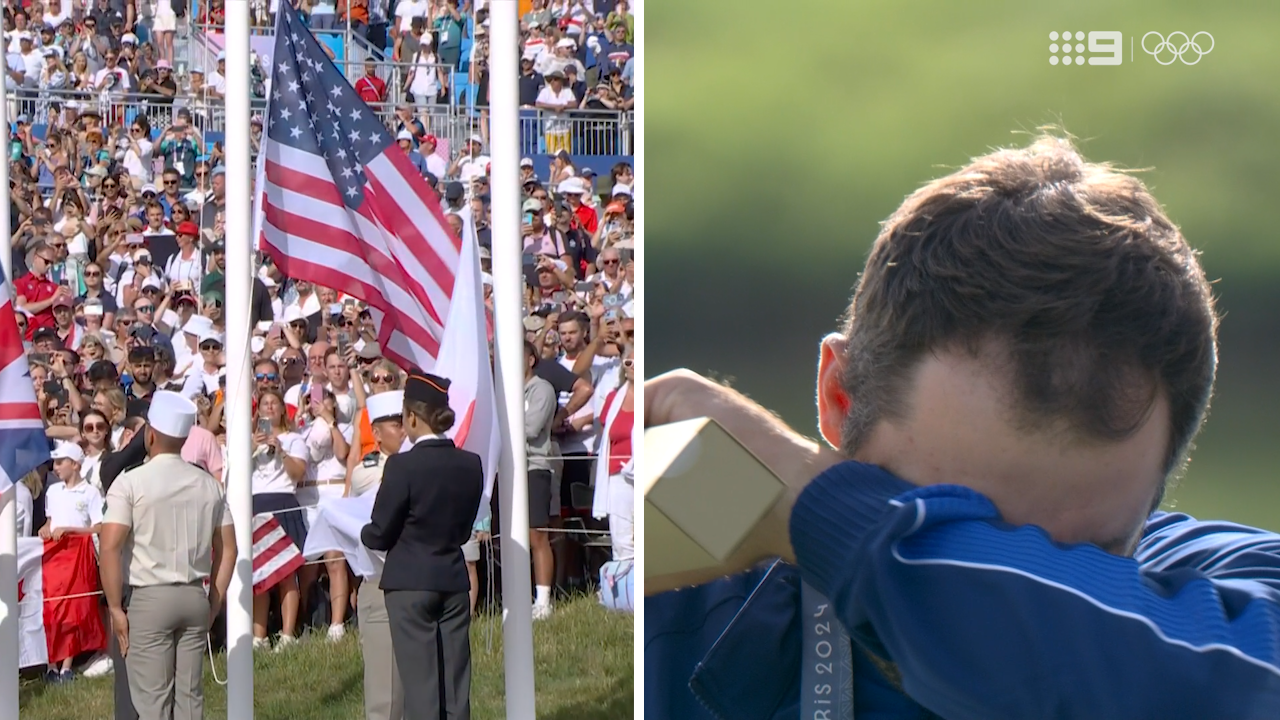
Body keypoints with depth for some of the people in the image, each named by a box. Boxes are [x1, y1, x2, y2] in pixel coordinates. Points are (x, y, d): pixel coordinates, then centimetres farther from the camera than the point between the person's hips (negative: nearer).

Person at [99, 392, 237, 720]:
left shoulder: (130, 483, -8)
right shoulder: (208, 484, 8)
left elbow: (110, 548, -15)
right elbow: (228, 549, 10)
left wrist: (116, 607, -9)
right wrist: (214, 604, 16)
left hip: (148, 598, -5)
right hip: (195, 596, 5)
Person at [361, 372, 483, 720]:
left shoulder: (403, 466, -15)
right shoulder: (470, 464, 1)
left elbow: (380, 534, -9)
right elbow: (465, 528, 10)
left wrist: (363, 533, 12)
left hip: (411, 583, -5)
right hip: (454, 580, 5)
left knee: (420, 682, -2)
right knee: (455, 681, 8)